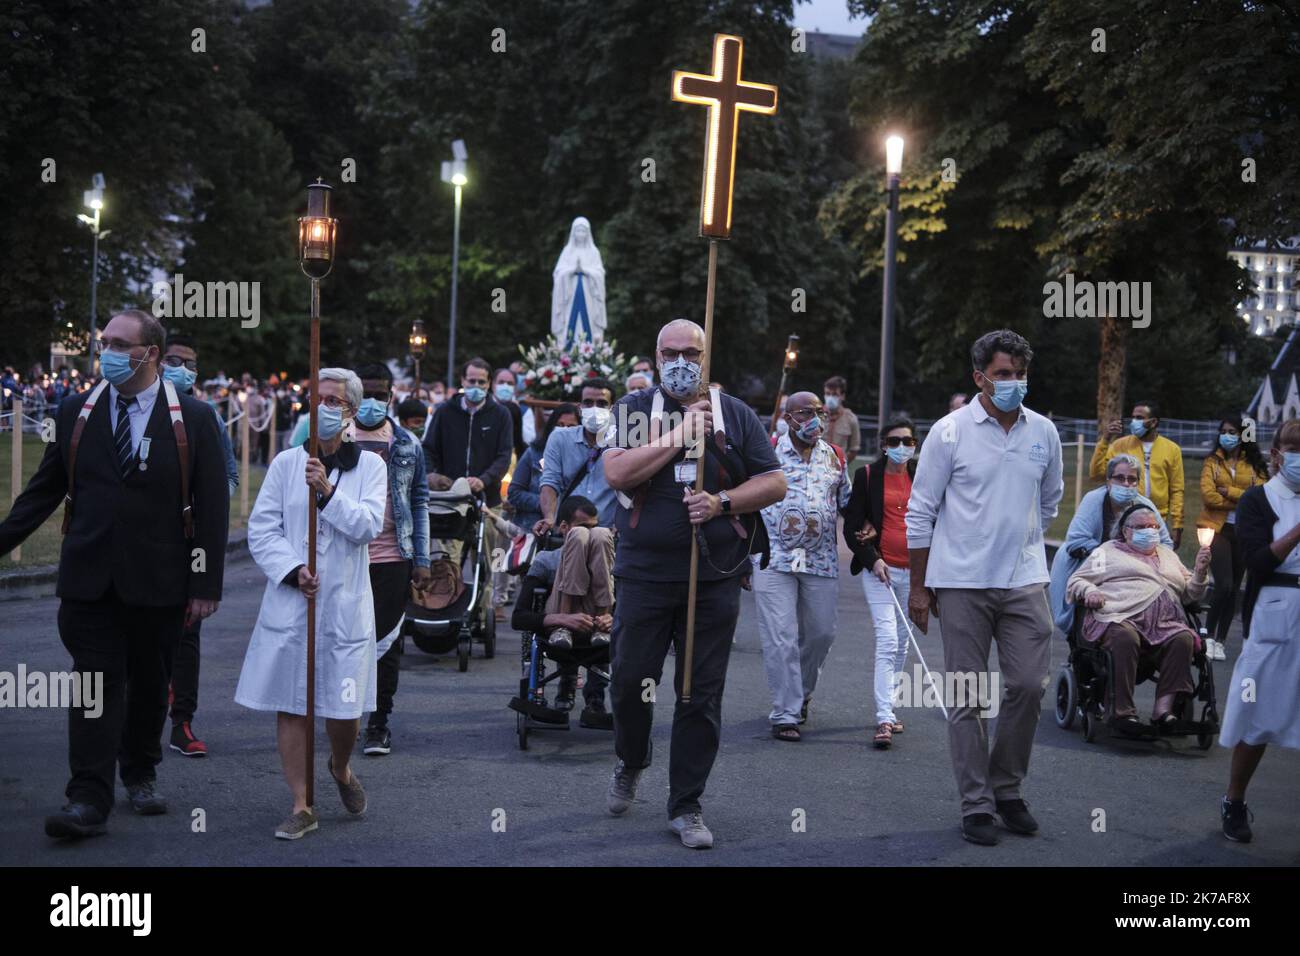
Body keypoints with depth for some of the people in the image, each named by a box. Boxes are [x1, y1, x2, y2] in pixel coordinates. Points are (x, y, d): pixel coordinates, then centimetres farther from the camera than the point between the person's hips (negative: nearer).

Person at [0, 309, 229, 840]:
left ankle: (140, 775, 31)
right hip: (90, 578, 1)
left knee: (150, 685, 11)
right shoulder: (75, 412, 5)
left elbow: (212, 507, -2)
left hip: (158, 582, -1)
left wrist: (206, 584, -6)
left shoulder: (194, 419, -2)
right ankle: (88, 800, -5)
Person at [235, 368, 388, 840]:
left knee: (344, 706, 2)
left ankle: (341, 767, 35)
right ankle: (301, 806, 10)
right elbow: (261, 528, 1)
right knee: (289, 704, 1)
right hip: (290, 599, 1)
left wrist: (328, 492, -19)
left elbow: (369, 525, -9)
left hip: (344, 602, -1)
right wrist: (292, 570, -12)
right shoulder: (287, 462, 5)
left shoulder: (369, 465, 5)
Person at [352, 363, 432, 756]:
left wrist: (421, 560, 3)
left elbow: (419, 502, 10)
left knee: (386, 642, 2)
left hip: (392, 558, 1)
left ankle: (378, 721, 9)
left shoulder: (408, 444, 7)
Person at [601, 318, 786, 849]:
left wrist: (722, 502, -11)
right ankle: (630, 763, 35)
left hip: (715, 580, 1)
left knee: (702, 694, 3)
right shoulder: (635, 408, 4)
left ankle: (685, 804, 14)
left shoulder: (736, 415, 8)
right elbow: (617, 472, -12)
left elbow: (774, 483, 5)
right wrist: (682, 434, -14)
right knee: (630, 681, 5)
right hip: (644, 575, -1)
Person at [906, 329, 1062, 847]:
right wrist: (918, 587, -2)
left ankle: (1007, 788, 19)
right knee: (967, 696, 2)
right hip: (962, 584, -3)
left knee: (1028, 686, 1)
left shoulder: (1044, 432, 6)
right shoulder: (950, 432, -4)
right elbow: (920, 512, -1)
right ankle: (976, 805, 10)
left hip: (1025, 582, 3)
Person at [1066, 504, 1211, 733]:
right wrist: (1089, 591, -4)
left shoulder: (1168, 555, 35)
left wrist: (1200, 571, 13)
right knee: (1125, 637, -39)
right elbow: (1075, 582, 18)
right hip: (1120, 619, -4)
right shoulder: (1108, 551, 23)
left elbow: (1190, 594, 32)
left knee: (1184, 639, -31)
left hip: (1165, 626, 4)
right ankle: (1122, 711, -36)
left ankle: (1164, 707, -33)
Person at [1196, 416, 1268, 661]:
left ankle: (1220, 641, 17)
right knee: (1224, 585, -15)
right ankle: (1208, 635, 3)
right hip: (1218, 528, -2)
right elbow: (1208, 495, -9)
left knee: (1233, 588, 6)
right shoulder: (1212, 461, 3)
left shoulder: (1254, 465, 6)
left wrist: (1229, 492, -12)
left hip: (1244, 532, 2)